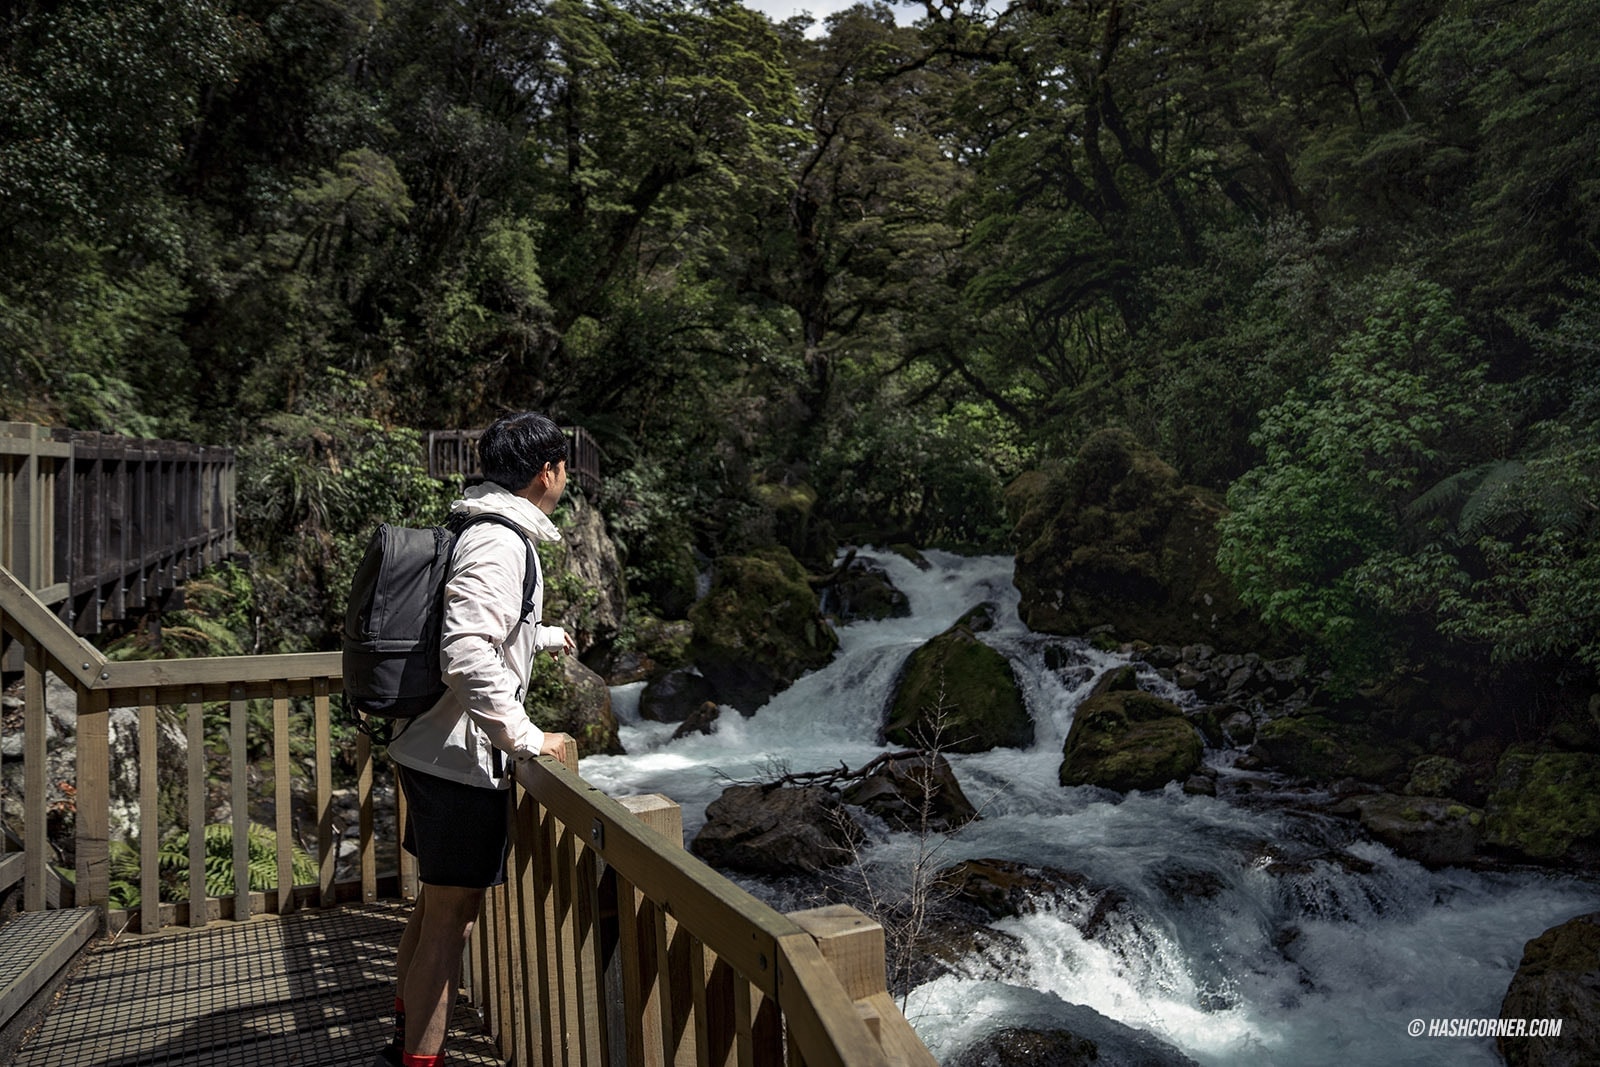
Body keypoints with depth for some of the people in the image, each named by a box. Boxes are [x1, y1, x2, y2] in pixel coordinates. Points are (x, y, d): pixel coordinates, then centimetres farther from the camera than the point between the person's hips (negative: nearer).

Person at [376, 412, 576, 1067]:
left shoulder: (482, 531, 12)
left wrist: (548, 638, 43)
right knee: (451, 915, 2)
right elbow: (467, 658, -31)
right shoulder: (499, 543, -20)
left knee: (435, 901, 23)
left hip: (429, 749, 11)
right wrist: (528, 739, -23)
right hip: (462, 762, -11)